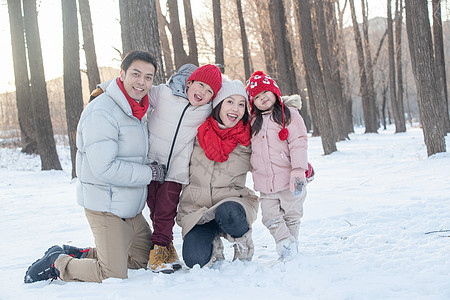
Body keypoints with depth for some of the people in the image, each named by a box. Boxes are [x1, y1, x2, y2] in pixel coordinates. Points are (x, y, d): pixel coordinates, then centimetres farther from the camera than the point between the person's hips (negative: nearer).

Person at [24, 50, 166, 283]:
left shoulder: (138, 111, 10)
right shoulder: (101, 113, -20)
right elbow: (105, 168, -26)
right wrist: (151, 173, -18)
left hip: (131, 208, 9)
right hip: (105, 205, -9)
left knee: (143, 259, 19)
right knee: (113, 276, -9)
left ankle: (79, 254, 25)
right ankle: (56, 264, 11)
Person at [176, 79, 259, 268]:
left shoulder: (249, 137, -2)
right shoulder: (198, 129, -1)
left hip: (232, 201, -1)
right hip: (196, 208, 1)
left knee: (229, 213, -39)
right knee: (195, 260, -23)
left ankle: (243, 242, -3)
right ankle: (213, 244, 15)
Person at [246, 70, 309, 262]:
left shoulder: (289, 115, 0)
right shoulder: (254, 123, 15)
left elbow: (298, 144, -9)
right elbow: (252, 150, 26)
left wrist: (298, 171, -18)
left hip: (288, 180, -4)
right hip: (265, 185, 5)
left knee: (291, 216, 6)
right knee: (271, 218, -2)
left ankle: (291, 251, 18)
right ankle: (285, 245, 3)